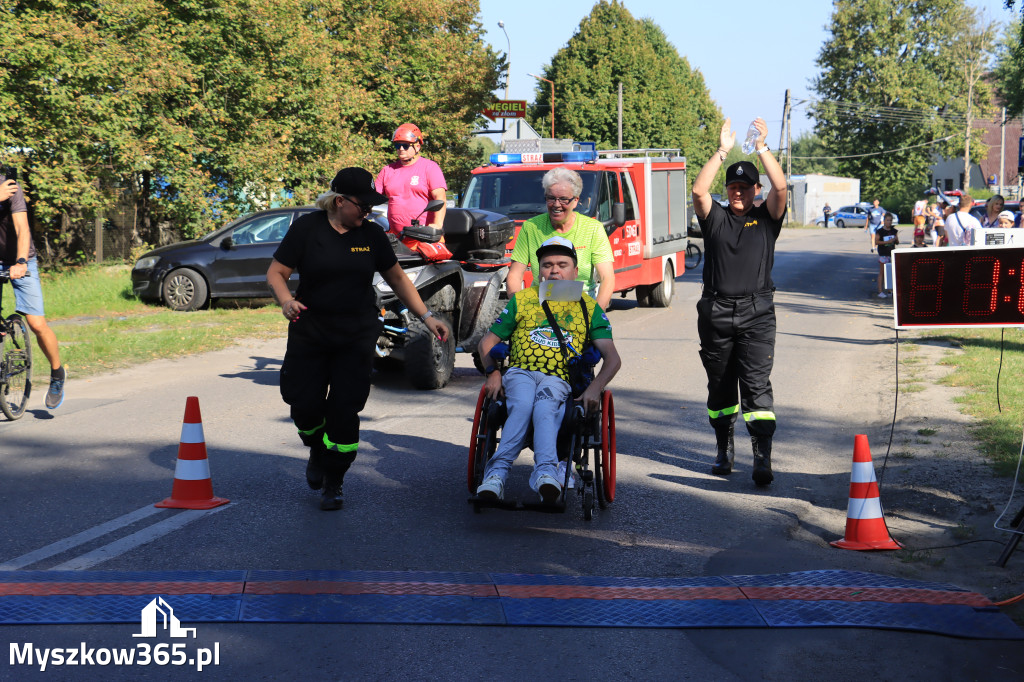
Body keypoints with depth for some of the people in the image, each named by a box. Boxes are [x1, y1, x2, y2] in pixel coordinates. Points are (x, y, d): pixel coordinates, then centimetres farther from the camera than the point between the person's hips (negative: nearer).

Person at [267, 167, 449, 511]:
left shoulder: (371, 234, 3)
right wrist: (286, 300, -25)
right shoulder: (307, 229, -5)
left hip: (357, 338, 1)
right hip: (309, 334, -1)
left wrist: (427, 317, 4)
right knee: (305, 404, -3)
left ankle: (333, 483, 13)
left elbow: (397, 278, 10)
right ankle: (318, 453, 32)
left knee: (345, 409, -4)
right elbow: (276, 273, -4)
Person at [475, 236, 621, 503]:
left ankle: (545, 473, -56)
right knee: (522, 405, -35)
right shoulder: (521, 300, 22)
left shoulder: (589, 308, 19)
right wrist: (493, 372, 0)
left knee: (544, 408, -37)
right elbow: (487, 342, 22)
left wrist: (595, 387, -11)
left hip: (559, 379, -1)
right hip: (519, 372, 1)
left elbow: (612, 358, 9)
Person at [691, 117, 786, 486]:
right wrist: (721, 151, -11)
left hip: (756, 313, -2)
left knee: (757, 385, -10)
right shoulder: (715, 218, 10)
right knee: (720, 386, 10)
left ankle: (762, 458, -15)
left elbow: (780, 187, -8)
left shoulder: (766, 218, 9)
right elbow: (699, 190, -8)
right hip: (716, 313, 2)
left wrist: (762, 148, -10)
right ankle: (724, 449, 24)